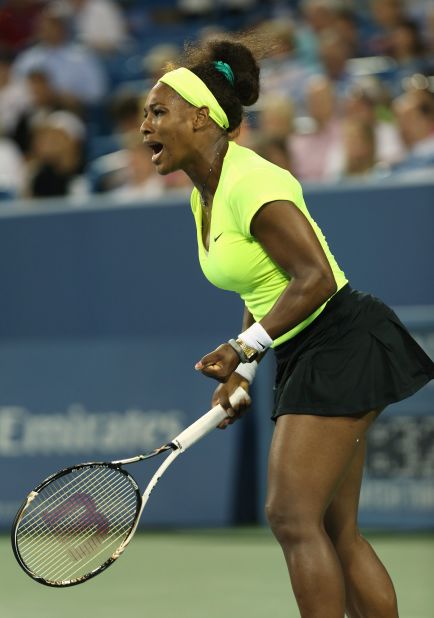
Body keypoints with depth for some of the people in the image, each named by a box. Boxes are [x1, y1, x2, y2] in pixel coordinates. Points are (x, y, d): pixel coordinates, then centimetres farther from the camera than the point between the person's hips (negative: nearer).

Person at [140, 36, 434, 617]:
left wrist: (245, 346, -22)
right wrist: (240, 374, 12)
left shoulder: (251, 183, -19)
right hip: (303, 357, 10)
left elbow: (315, 279, -24)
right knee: (335, 531, 8)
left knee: (292, 515, -14)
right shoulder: (204, 193, 11)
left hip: (341, 342, -10)